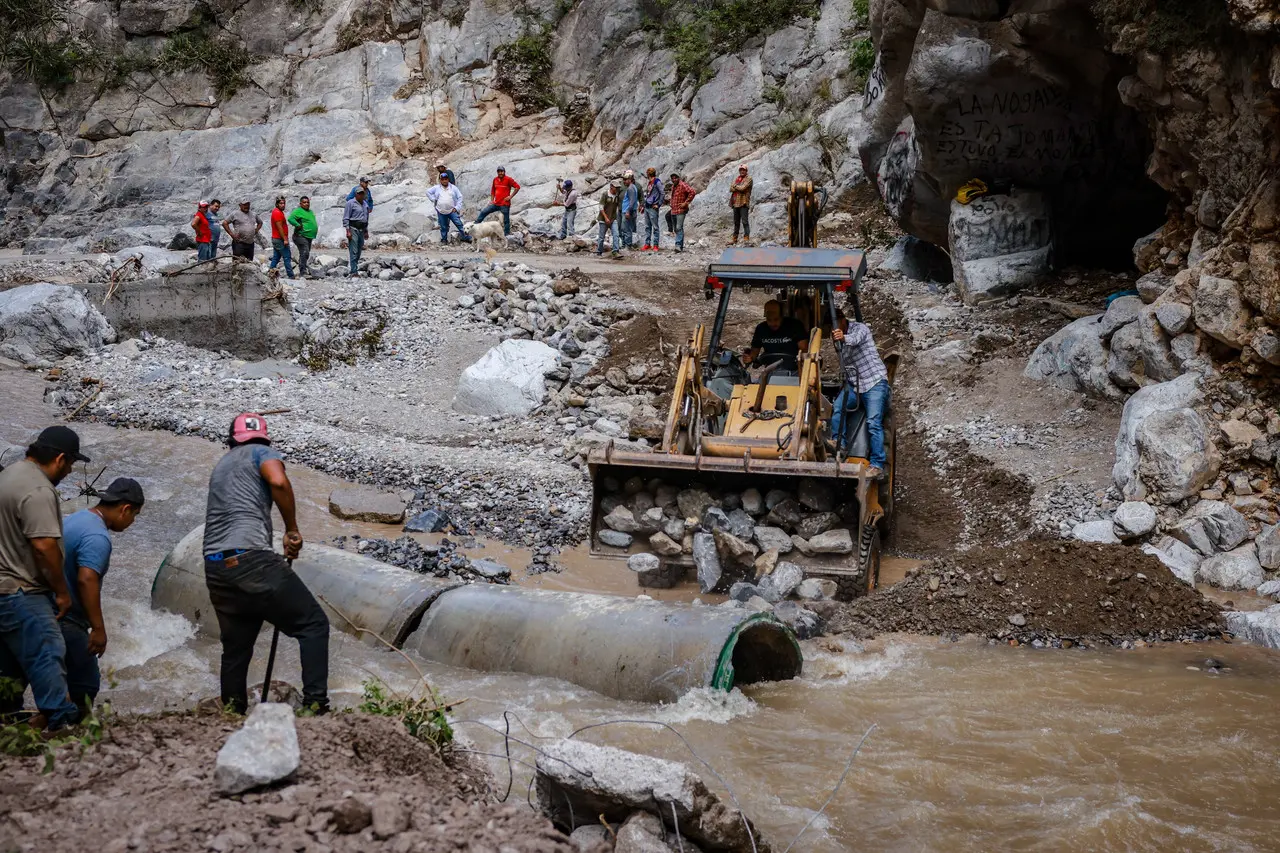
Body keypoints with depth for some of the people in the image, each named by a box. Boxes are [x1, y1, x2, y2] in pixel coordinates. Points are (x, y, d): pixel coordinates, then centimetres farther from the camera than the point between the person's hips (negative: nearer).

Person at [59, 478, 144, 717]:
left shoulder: (75, 519, 14)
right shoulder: (97, 537, -18)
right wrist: (98, 629, -25)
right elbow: (86, 580, -28)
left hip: (52, 615, 10)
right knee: (85, 687, -5)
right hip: (67, 623, -10)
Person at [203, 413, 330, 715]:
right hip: (251, 560, -7)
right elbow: (278, 481, -15)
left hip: (215, 569, 7)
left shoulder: (220, 466, 28)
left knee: (235, 648, 18)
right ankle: (315, 706, -9)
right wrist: (292, 530, -5)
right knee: (314, 624, 1)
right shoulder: (262, 452, 7)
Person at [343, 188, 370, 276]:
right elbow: (345, 218, -8)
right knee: (353, 252, -12)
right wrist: (348, 231, -15)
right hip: (353, 229, -7)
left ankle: (351, 271, 13)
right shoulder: (351, 203, -5)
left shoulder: (365, 204, 17)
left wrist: (366, 231, 22)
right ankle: (354, 272, -16)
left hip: (362, 230, 7)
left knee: (358, 252, 7)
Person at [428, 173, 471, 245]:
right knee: (443, 227, 8)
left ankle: (466, 237, -1)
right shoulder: (437, 188, 6)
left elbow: (460, 197, 4)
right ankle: (444, 240, 22)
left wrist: (457, 207, -5)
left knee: (459, 224, -7)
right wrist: (433, 200, 4)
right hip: (441, 212, 1)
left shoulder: (453, 187, 3)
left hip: (452, 211, -1)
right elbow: (428, 192, 15)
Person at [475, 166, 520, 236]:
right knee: (483, 212, 4)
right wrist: (492, 200, 12)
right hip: (495, 203, 6)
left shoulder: (508, 179, -9)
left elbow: (517, 187, -10)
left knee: (506, 221, 1)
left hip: (505, 205, -6)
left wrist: (510, 196, -12)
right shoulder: (495, 180, 9)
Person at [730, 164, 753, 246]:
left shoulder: (748, 179, -2)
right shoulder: (736, 179, 19)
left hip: (743, 203, -7)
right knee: (736, 222, 12)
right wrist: (738, 187, -8)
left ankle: (746, 238, -16)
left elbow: (743, 188, -15)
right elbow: (731, 189, 8)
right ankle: (734, 240, 17)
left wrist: (735, 186, 1)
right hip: (735, 203, 7)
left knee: (745, 221, -13)